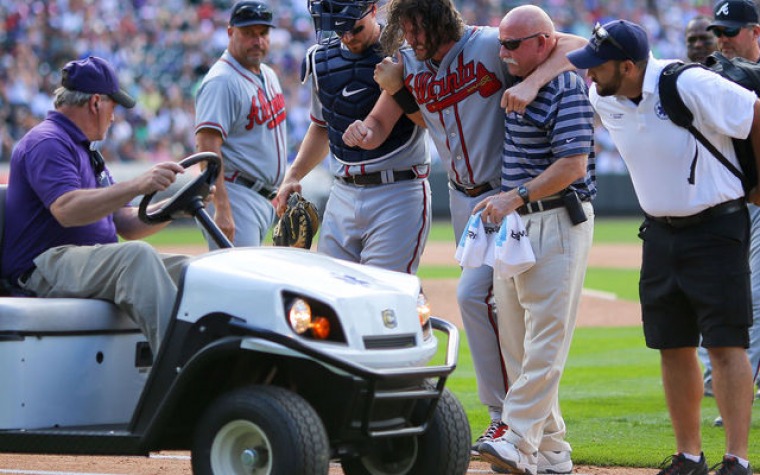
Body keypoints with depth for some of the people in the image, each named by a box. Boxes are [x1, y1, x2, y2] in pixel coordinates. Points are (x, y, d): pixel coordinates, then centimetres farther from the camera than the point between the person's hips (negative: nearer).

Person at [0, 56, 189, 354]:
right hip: (46, 268, -10)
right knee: (137, 255, -33)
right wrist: (137, 186, -32)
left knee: (186, 269, -4)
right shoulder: (47, 142, -7)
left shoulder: (85, 150, 27)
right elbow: (67, 209, -26)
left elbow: (125, 224, 22)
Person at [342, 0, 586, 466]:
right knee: (496, 300, 12)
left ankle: (507, 414, -7)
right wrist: (363, 133, -22)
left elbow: (574, 44, -23)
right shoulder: (408, 64, 0)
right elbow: (379, 127, 3)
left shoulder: (490, 45, -18)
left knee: (475, 293, -17)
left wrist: (530, 83, -40)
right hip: (462, 198, 7)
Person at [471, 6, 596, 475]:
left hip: (558, 222, -10)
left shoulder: (568, 90, -13)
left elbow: (572, 165, -21)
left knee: (545, 340, -11)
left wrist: (516, 197, -23)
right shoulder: (519, 85, 15)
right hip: (515, 223, 10)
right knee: (518, 343, 8)